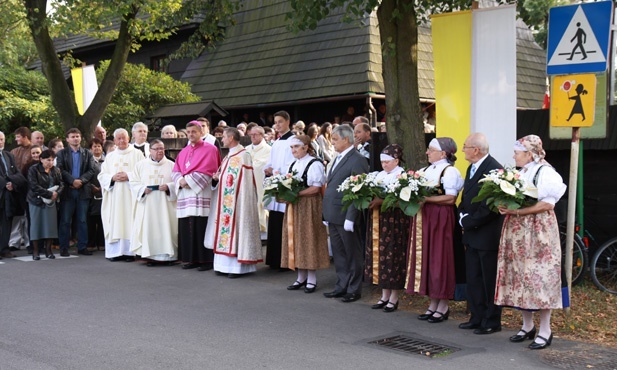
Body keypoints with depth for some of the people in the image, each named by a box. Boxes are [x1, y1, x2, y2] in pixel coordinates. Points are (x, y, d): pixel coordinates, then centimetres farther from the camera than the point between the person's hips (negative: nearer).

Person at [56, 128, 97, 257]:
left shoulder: (87, 153, 11)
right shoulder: (62, 153, 7)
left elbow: (92, 170, 1)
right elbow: (60, 170, -5)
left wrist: (81, 180, -14)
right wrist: (72, 181, -17)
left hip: (83, 190, 2)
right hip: (67, 191, -1)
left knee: (82, 220, 5)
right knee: (65, 221, 1)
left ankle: (82, 247, 10)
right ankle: (64, 248, 5)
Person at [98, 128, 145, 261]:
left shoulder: (137, 154, 7)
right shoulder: (110, 156, 18)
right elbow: (102, 175, 12)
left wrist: (128, 176, -14)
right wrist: (112, 178, -7)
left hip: (130, 195, -3)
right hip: (114, 195, 3)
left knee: (129, 221, -7)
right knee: (115, 221, -1)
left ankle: (130, 251, -5)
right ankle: (115, 251, 1)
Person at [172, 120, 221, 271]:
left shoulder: (210, 149, -1)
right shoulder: (184, 152, 19)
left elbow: (207, 171, -11)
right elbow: (175, 171, 13)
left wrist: (188, 180, -12)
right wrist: (180, 181, -8)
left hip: (201, 194, -6)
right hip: (185, 195, 6)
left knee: (201, 228, -8)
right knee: (186, 228, 5)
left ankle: (206, 260, -2)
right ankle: (191, 259, 13)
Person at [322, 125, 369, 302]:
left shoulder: (358, 160, -13)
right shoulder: (338, 159, 16)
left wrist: (350, 218, -22)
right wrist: (327, 214, 16)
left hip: (346, 216, -9)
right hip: (333, 216, 9)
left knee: (352, 254, 4)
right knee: (338, 253, 14)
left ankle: (354, 290, 14)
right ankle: (342, 286, 24)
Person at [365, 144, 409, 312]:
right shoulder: (379, 175, 14)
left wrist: (382, 201, -24)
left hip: (395, 222, -7)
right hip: (378, 221, 7)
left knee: (393, 257, -1)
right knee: (381, 255, 9)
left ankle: (394, 298, 9)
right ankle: (385, 295, 19)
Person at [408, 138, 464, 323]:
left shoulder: (449, 171, -9)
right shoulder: (425, 171, 15)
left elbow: (450, 198, -16)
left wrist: (426, 198, -21)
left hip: (441, 219, -8)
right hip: (424, 218, 8)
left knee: (440, 259, -1)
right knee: (426, 258, 9)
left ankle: (443, 306, 10)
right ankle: (433, 303, 18)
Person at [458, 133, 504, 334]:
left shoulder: (494, 170, -19)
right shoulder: (472, 168, 13)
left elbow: (489, 208, -23)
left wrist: (469, 222, -14)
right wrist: (463, 216, 2)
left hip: (487, 236, -9)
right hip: (472, 234, 9)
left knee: (490, 280, 2)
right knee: (473, 278, 14)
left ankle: (491, 322, 13)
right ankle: (477, 318, 25)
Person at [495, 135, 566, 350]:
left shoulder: (545, 172, -10)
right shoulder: (519, 172, 15)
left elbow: (548, 204, -18)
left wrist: (517, 211, -21)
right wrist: (505, 206, 0)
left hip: (537, 233, -8)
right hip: (517, 233, 8)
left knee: (538, 278, -5)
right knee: (520, 277, 9)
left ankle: (545, 331, 3)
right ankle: (527, 326, 19)